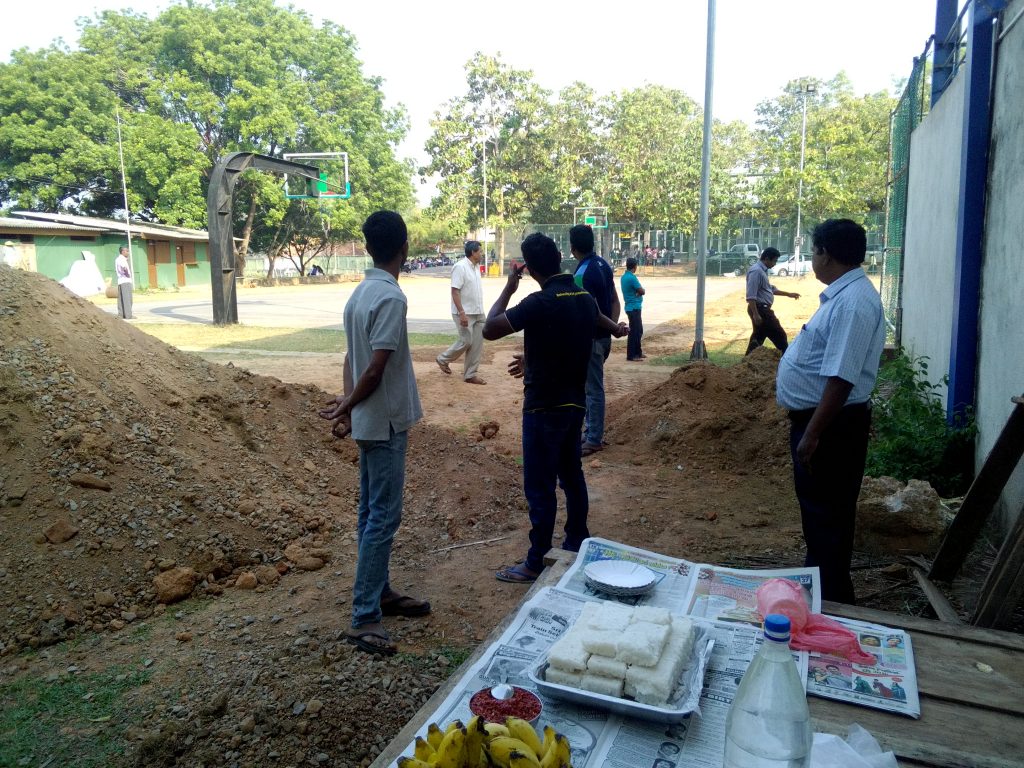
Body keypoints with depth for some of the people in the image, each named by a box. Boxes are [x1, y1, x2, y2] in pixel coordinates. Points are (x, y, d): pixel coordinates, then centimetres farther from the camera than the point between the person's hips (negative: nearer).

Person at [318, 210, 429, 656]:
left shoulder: (360, 293, 9)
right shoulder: (391, 298, -20)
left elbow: (353, 358, 11)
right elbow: (376, 370, -21)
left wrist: (346, 405, 12)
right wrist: (347, 408, -8)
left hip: (369, 421, 9)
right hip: (386, 422, -9)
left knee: (372, 512, 16)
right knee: (384, 517, -4)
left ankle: (381, 593, 29)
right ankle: (364, 617, 3)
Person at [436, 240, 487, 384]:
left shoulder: (476, 267, 11)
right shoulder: (460, 267, -15)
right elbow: (455, 291, -19)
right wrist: (462, 313, -24)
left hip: (478, 313, 8)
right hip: (465, 313, -8)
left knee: (477, 344, 5)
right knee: (466, 342, -4)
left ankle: (470, 375, 12)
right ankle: (443, 359, 19)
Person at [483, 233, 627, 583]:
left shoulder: (540, 302, -21)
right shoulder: (585, 298, 5)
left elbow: (489, 330, -19)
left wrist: (508, 288, -7)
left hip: (544, 406, -8)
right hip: (574, 402, 8)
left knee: (539, 486, 0)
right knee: (571, 474, 19)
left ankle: (537, 563, 10)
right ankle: (577, 543, 32)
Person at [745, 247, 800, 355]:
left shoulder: (762, 271, 15)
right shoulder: (756, 271, -18)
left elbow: (771, 289, 27)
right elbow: (751, 296, -25)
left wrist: (789, 294, 26)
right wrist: (755, 314, -28)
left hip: (763, 309, 10)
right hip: (760, 309, -10)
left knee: (758, 336, 13)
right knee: (779, 335, -1)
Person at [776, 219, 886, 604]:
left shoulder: (853, 302, -23)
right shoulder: (842, 294, 10)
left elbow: (841, 378, -28)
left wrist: (812, 434, -26)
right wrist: (788, 377, 30)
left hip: (830, 425, -10)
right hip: (816, 417, 10)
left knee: (826, 515, 2)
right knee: (816, 509, 22)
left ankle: (830, 602, 17)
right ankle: (816, 579, 39)